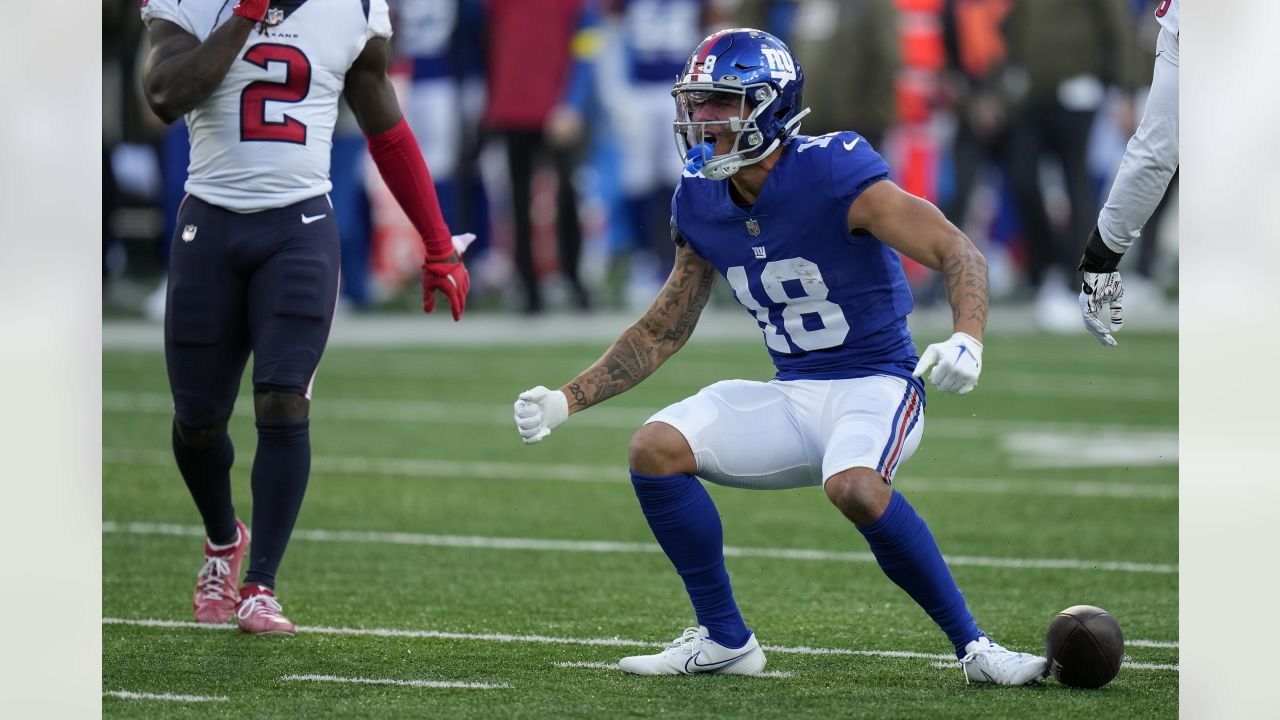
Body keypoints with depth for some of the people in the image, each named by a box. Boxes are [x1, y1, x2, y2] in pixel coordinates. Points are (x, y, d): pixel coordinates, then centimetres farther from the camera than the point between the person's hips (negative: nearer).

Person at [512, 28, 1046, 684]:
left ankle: (973, 646, -19)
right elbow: (664, 330, 15)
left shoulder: (833, 175, -18)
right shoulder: (702, 202, 3)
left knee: (854, 486, -37)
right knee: (656, 448, -13)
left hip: (874, 384, -6)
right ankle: (725, 640, 1)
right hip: (791, 395, 6)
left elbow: (959, 254, -20)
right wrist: (568, 400, 9)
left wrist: (967, 340, -40)